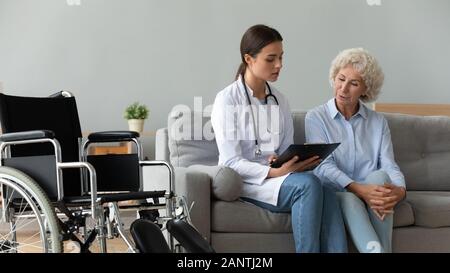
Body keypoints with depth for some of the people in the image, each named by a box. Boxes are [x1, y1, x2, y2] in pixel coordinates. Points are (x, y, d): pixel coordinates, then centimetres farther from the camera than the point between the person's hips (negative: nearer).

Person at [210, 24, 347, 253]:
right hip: (245, 181, -5)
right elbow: (231, 162, -12)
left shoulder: (279, 100, 13)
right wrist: (275, 172, -24)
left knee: (327, 196, -27)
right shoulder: (227, 99, -5)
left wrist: (295, 163, -14)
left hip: (277, 176, 5)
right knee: (308, 184, -32)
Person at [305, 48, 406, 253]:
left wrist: (400, 190, -26)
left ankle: (381, 248, -33)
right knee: (349, 199, -36)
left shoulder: (378, 122, 13)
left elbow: (389, 166, -1)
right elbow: (324, 166, -9)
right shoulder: (316, 118, 5)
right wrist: (357, 188, -27)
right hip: (334, 192, -2)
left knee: (380, 175, -31)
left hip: (371, 191, 2)